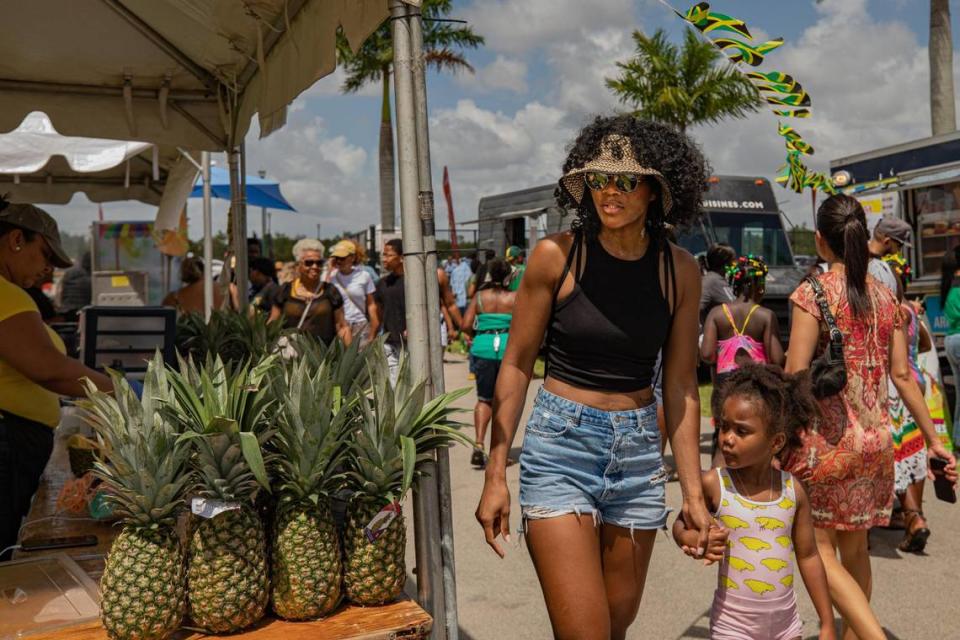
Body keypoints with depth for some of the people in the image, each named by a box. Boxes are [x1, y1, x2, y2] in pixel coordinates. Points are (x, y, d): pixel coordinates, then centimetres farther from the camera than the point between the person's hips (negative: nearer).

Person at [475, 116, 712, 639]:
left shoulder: (679, 271, 0)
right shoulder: (557, 255, -8)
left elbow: (680, 386, 4)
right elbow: (516, 365, -3)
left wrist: (693, 491, 3)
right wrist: (495, 474, -5)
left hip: (639, 452, 4)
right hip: (561, 444, -3)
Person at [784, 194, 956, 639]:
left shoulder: (813, 292, -10)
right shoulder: (885, 297, 6)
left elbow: (795, 376, -16)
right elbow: (901, 374, 6)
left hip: (826, 436, -6)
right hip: (876, 440, 6)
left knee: (819, 547, 2)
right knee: (854, 547, 18)